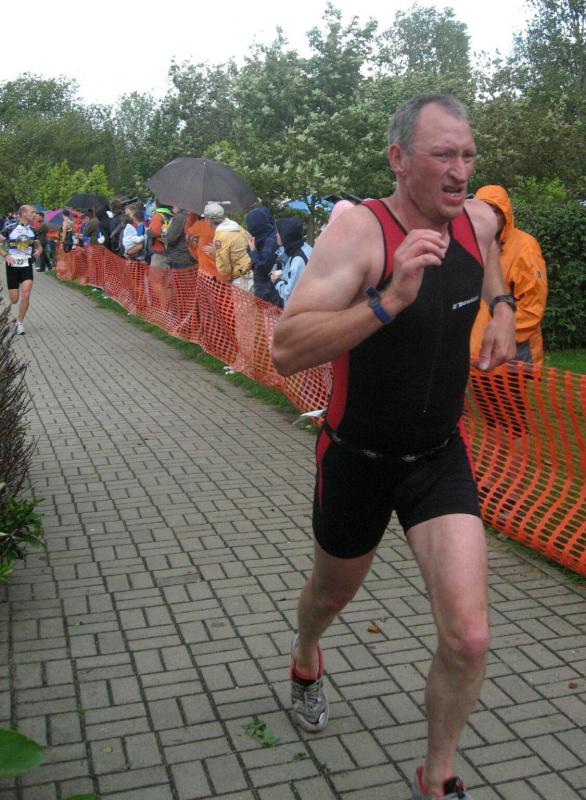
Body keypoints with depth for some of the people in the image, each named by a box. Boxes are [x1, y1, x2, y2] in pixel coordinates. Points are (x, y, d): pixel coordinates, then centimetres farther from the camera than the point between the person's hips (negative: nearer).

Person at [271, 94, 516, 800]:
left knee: (468, 638, -9)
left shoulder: (478, 219, -5)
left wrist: (500, 306, 14)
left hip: (441, 457, 3)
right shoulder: (359, 230, -22)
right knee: (333, 592, 23)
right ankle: (305, 657, 61)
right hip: (357, 458, -3)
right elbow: (287, 350, -33)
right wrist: (389, 300, -42)